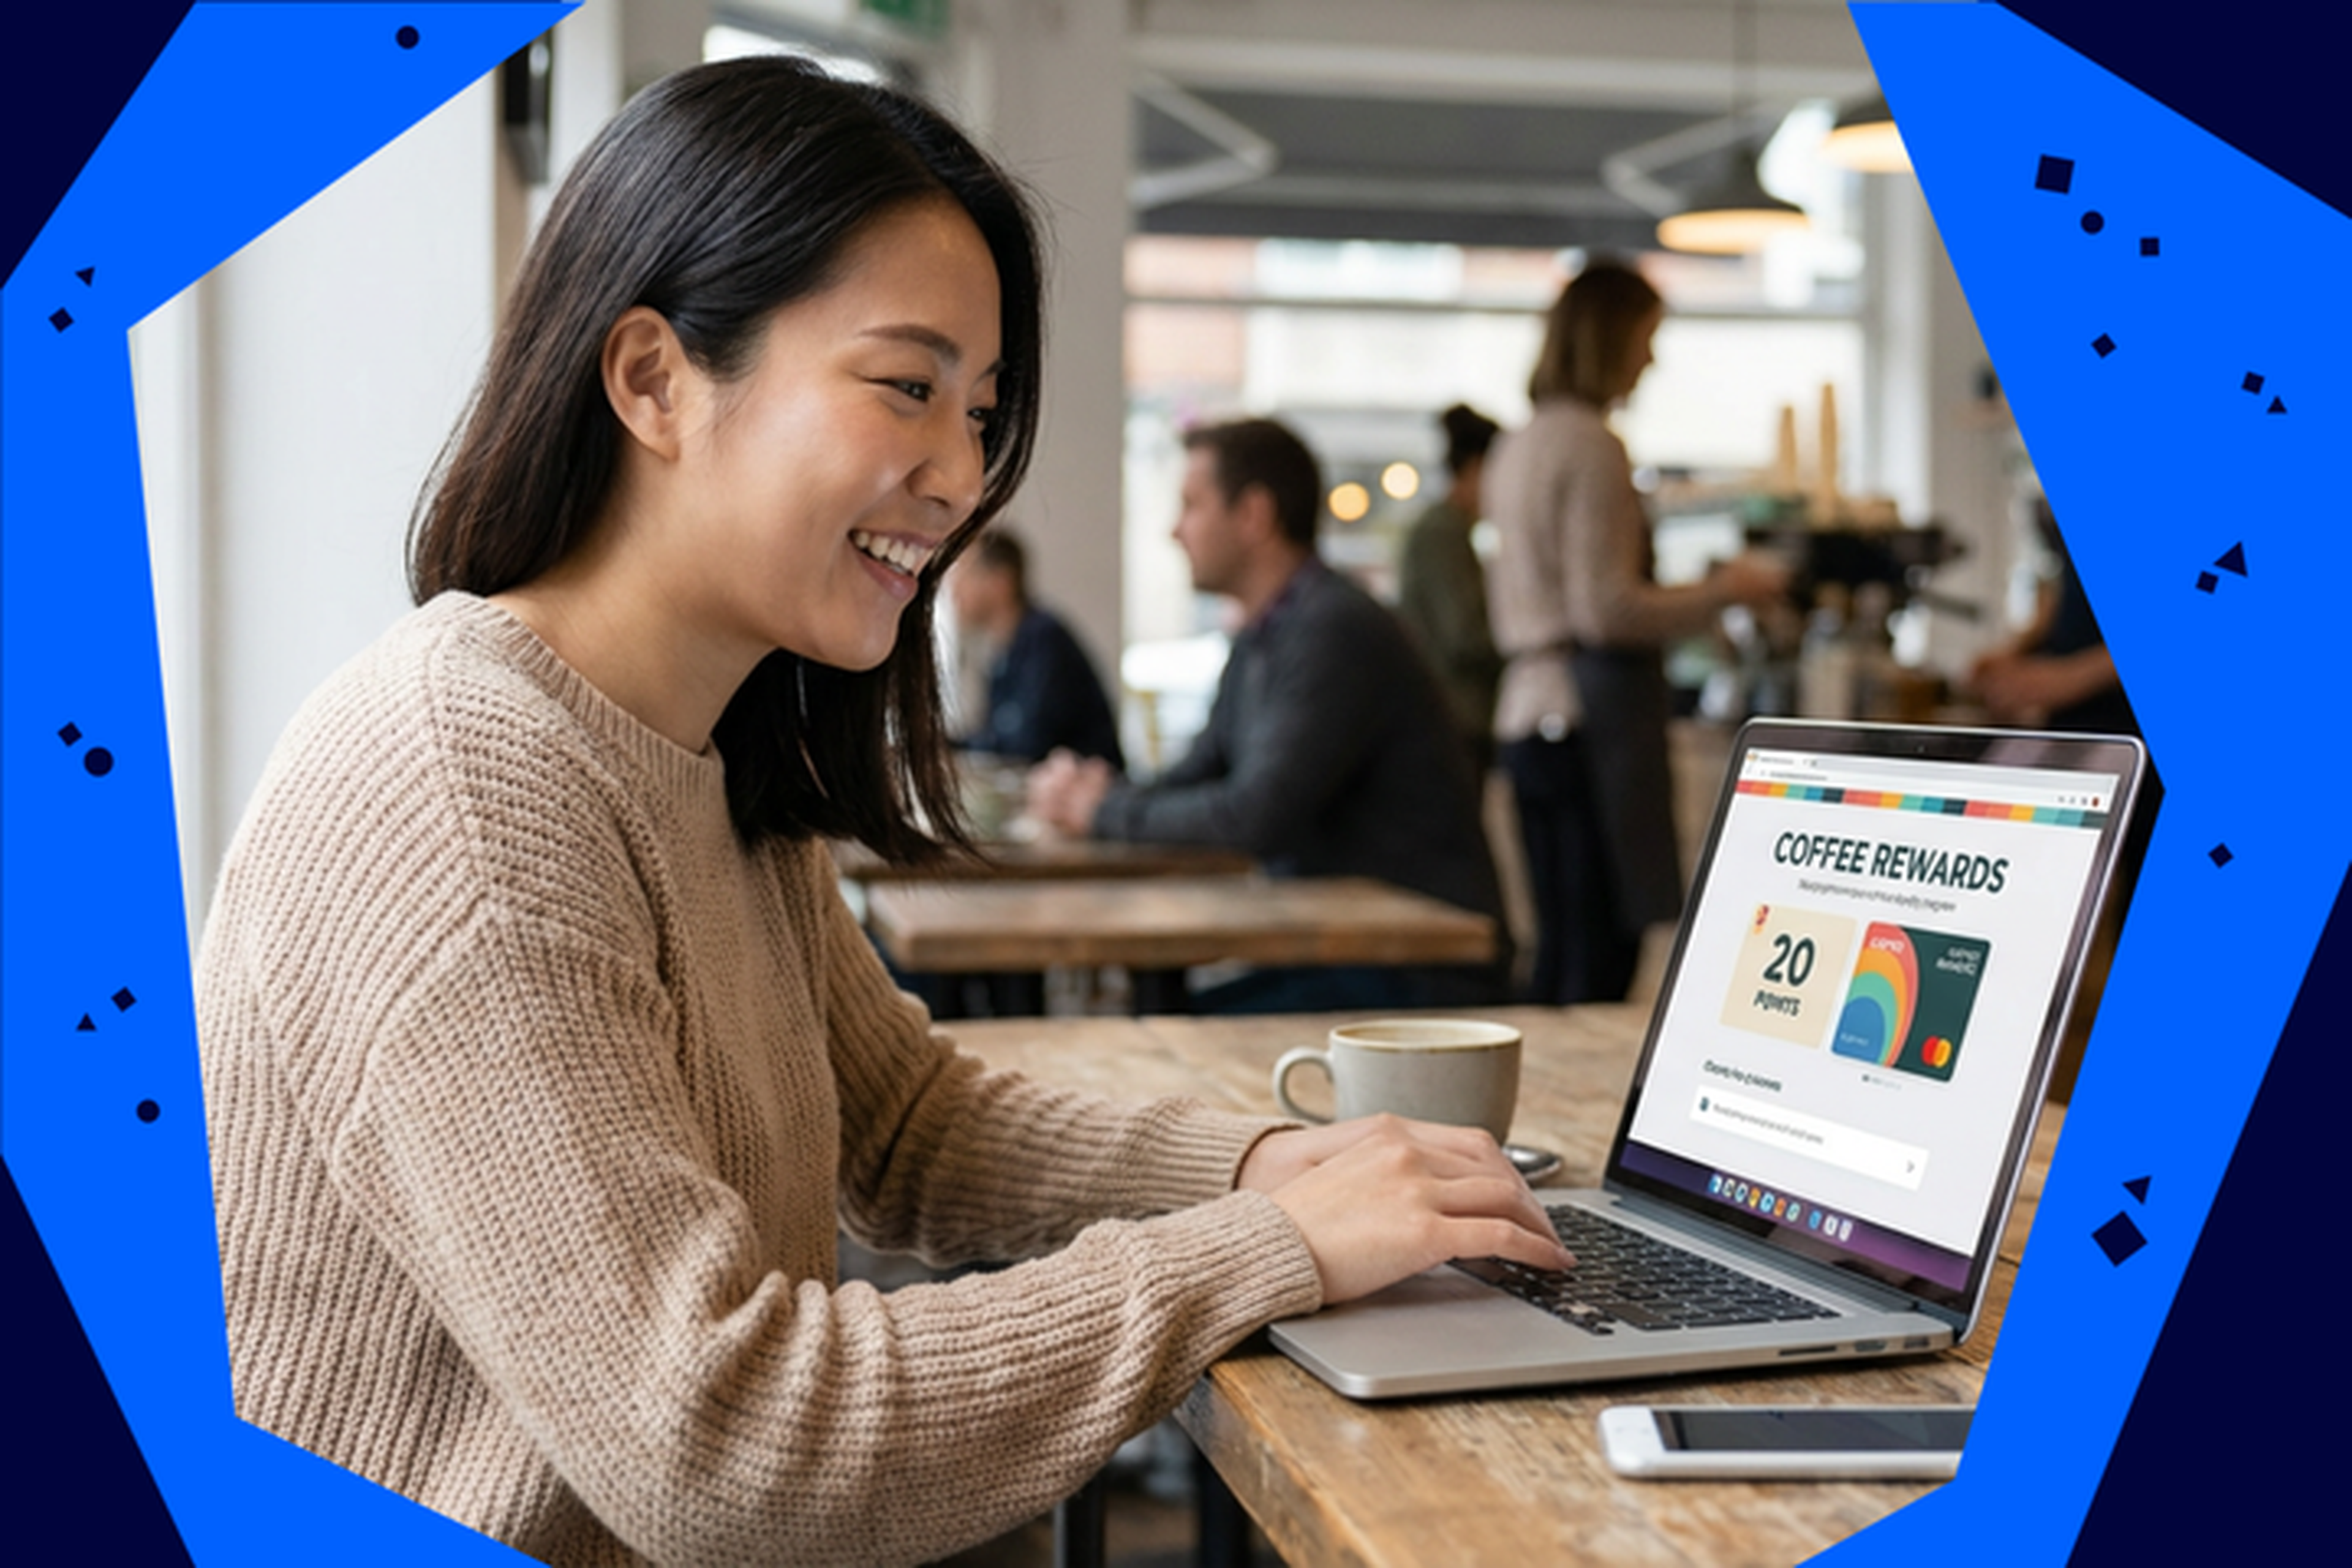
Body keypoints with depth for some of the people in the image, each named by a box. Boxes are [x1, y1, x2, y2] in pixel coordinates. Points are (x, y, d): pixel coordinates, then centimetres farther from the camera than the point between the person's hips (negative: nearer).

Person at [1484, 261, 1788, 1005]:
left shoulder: (1516, 446, 17)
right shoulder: (1591, 445, -11)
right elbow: (1606, 610, -17)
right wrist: (1723, 591, -5)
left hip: (1525, 712, 9)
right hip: (1591, 718, -9)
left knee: (1560, 957, 12)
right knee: (1602, 963, -6)